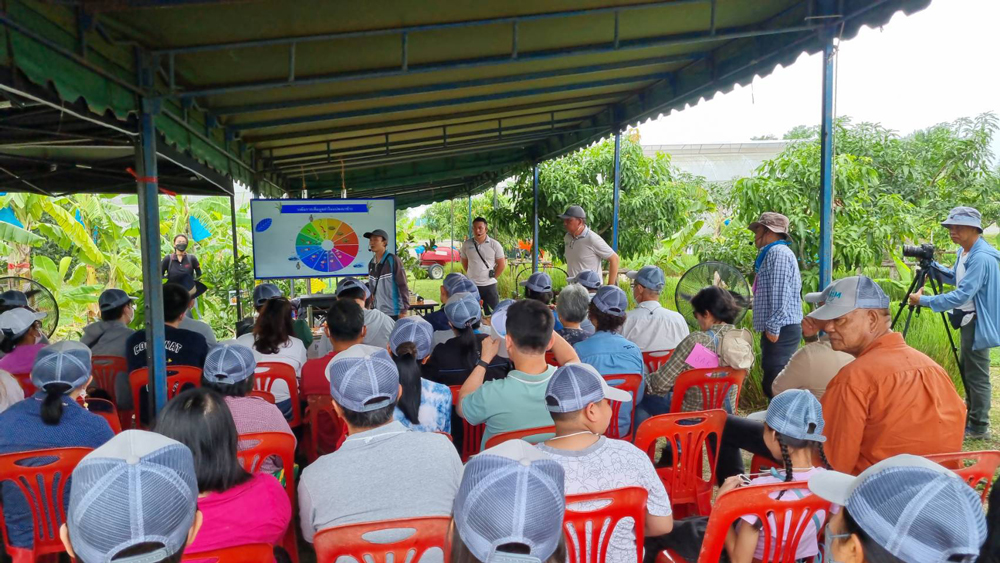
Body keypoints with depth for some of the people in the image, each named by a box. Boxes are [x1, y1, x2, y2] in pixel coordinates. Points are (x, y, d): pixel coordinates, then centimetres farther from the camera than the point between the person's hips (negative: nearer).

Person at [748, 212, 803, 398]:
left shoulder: (778, 253, -11)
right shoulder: (771, 253, 21)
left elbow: (779, 294, -20)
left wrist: (773, 327, -21)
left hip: (781, 331, -11)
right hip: (778, 330, 11)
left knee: (773, 385, -14)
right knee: (771, 383, 14)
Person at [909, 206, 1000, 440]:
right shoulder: (964, 252, 7)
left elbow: (962, 295, -29)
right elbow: (956, 278, 22)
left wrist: (924, 300, -25)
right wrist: (931, 265, 5)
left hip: (978, 323, -10)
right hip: (969, 320, 10)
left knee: (977, 376, -1)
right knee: (967, 372, 18)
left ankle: (979, 427, 9)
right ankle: (970, 418, 30)